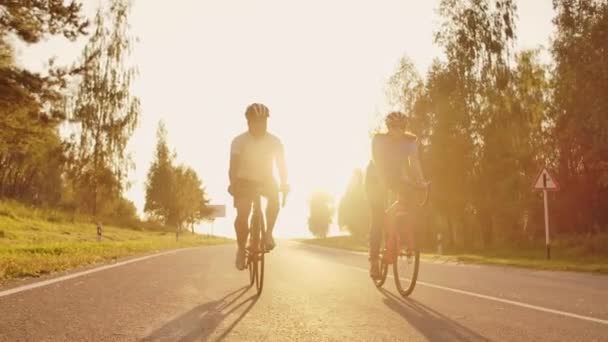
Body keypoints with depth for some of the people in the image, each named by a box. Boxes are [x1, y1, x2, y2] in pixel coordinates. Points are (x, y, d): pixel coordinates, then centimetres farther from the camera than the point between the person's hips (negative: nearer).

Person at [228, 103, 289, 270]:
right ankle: (241, 249, 0)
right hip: (245, 181, -1)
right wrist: (233, 184, -42)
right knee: (242, 214, -20)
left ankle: (268, 232, -13)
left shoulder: (275, 141, -12)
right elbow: (233, 167, -25)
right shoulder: (239, 141, -17)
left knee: (275, 198, -31)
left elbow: (281, 164, -15)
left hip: (266, 180, 2)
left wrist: (284, 183, -32)